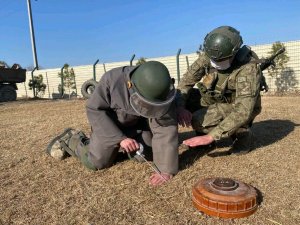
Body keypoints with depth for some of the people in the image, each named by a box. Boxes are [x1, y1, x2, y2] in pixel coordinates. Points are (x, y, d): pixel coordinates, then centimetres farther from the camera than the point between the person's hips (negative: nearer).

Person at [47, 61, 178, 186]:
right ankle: (70, 139, 20)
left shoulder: (160, 95, -31)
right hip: (107, 122, -3)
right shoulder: (111, 80, -37)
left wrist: (166, 170, -35)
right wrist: (120, 138, -33)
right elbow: (94, 110, -26)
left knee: (147, 156, 4)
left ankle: (117, 147, 30)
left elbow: (166, 129, -32)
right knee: (96, 162, -8)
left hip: (137, 124, 3)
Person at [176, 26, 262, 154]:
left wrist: (211, 136, -43)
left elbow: (243, 111, -39)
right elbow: (186, 82, -11)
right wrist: (180, 106, -29)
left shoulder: (248, 68, -33)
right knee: (184, 98, -15)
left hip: (236, 107, -5)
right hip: (216, 101, 6)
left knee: (199, 120, -28)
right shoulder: (208, 56, -16)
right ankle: (202, 135, 3)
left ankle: (242, 133, -4)